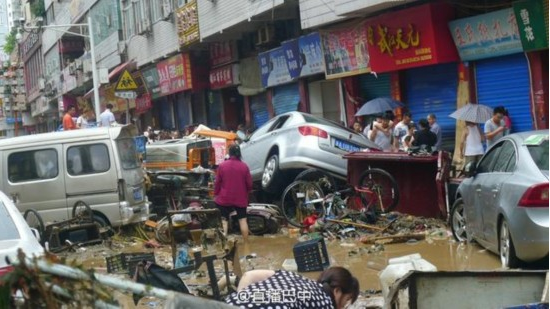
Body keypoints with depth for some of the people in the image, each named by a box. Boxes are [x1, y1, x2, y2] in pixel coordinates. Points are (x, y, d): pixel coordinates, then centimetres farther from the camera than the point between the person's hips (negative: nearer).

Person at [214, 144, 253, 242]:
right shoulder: (244, 166, -7)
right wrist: (246, 193, 19)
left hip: (225, 198, 0)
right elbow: (249, 183, -1)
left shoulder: (222, 165, -8)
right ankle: (246, 243, 11)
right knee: (242, 220, 8)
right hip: (240, 198, 1)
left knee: (224, 220, 9)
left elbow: (217, 182, -2)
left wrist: (216, 194, 12)